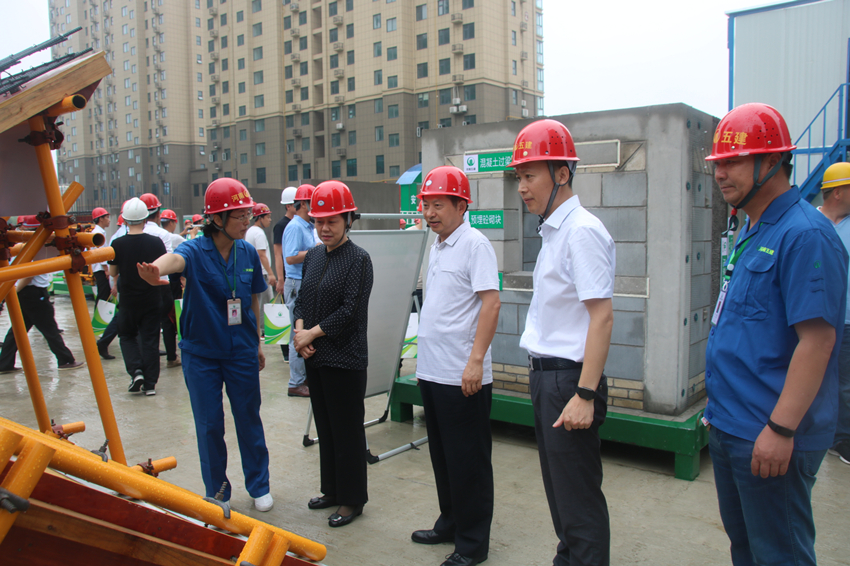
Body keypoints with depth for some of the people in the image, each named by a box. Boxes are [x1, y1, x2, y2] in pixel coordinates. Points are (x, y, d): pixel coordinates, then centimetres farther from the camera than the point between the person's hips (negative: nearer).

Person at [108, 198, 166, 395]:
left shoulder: (118, 244, -11)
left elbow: (113, 273, 1)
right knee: (150, 340, 8)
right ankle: (150, 384, 9)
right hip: (152, 299, 1)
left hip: (128, 300, -1)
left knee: (127, 336, 19)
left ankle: (136, 371, 0)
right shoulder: (156, 242, -9)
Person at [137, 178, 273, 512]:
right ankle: (217, 493, 28)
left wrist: (258, 343, 12)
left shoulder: (248, 253, -2)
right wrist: (155, 269, -61)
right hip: (201, 353, -2)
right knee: (209, 425, 8)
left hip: (242, 351, 2)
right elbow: (175, 259, -38)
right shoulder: (195, 251, -13)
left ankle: (259, 486, 31)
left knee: (249, 419, 12)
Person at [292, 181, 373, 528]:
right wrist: (299, 330, -5)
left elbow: (349, 310, -16)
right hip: (315, 356, 7)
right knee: (325, 426, 17)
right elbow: (302, 298, 13)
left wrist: (312, 333, -13)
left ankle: (352, 500, 18)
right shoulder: (313, 256, 11)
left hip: (345, 359, -7)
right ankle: (332, 490, 33)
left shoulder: (358, 259, -11)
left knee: (347, 431, 3)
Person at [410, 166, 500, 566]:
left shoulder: (475, 244, -12)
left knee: (468, 462, 4)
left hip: (462, 377, -9)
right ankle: (450, 523, 36)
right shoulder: (437, 246, 14)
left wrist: (476, 360, -24)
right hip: (432, 371, 9)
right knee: (442, 456, 20)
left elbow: (491, 303, -19)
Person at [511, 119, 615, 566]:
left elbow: (602, 316, -22)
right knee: (558, 489, 22)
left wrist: (584, 395, -24)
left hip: (568, 380, -10)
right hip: (545, 376, 10)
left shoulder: (581, 231, -16)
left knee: (579, 500, 3)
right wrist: (539, 374, 15)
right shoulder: (553, 232, 12)